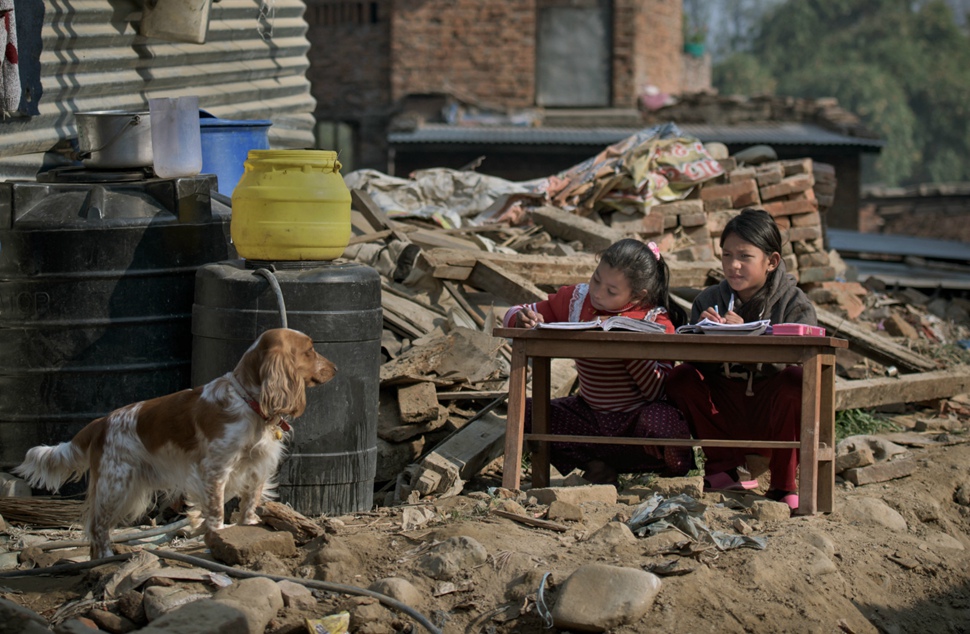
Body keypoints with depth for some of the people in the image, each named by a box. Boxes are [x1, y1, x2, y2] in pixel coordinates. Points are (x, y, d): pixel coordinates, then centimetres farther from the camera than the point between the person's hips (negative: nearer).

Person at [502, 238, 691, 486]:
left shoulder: (656, 320, -9)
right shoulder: (577, 300, 1)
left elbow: (659, 389, -20)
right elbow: (514, 315, 7)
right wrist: (523, 319, -18)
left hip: (635, 419, -4)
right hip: (589, 416, 4)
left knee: (660, 421, -39)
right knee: (525, 412, -18)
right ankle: (597, 466, -12)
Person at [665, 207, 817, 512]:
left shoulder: (795, 305, -5)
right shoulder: (708, 301, 6)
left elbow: (793, 360, -21)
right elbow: (693, 361, -3)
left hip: (772, 416, -3)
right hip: (725, 415, 3)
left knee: (795, 380, -32)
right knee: (681, 379, -17)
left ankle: (784, 484, -14)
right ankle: (727, 470, -2)